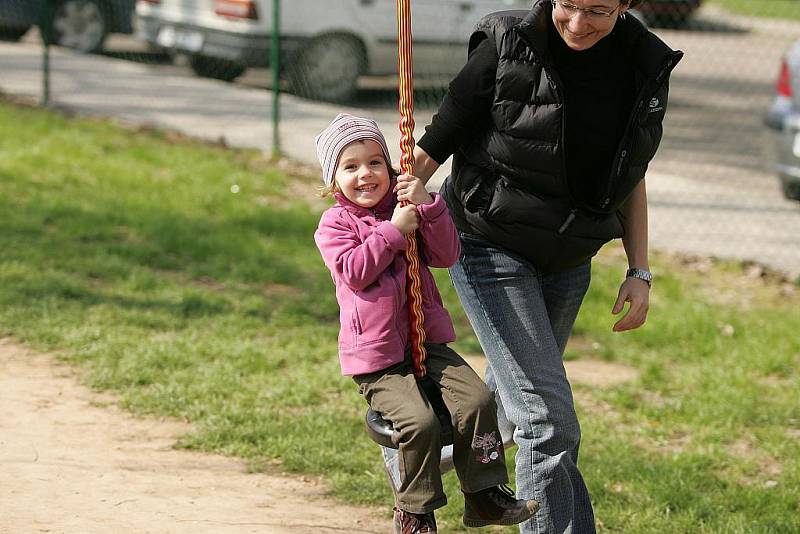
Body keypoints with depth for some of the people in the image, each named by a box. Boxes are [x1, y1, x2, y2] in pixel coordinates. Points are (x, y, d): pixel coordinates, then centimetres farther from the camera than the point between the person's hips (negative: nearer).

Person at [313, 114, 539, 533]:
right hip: (376, 360, -5)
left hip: (427, 342, 5)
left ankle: (484, 494, -4)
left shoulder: (405, 208, 13)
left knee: (477, 400, -16)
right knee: (420, 421, -25)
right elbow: (354, 272, -16)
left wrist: (427, 207, -13)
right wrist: (393, 230, -16)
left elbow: (446, 255, 1)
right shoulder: (334, 224, 0)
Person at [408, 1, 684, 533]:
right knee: (547, 416, -14)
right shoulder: (507, 45, -19)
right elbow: (434, 146, -12)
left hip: (568, 262, 5)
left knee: (511, 393, 22)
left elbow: (632, 179, 8)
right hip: (492, 249, -5)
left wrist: (640, 272, 5)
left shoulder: (645, 67, -5)